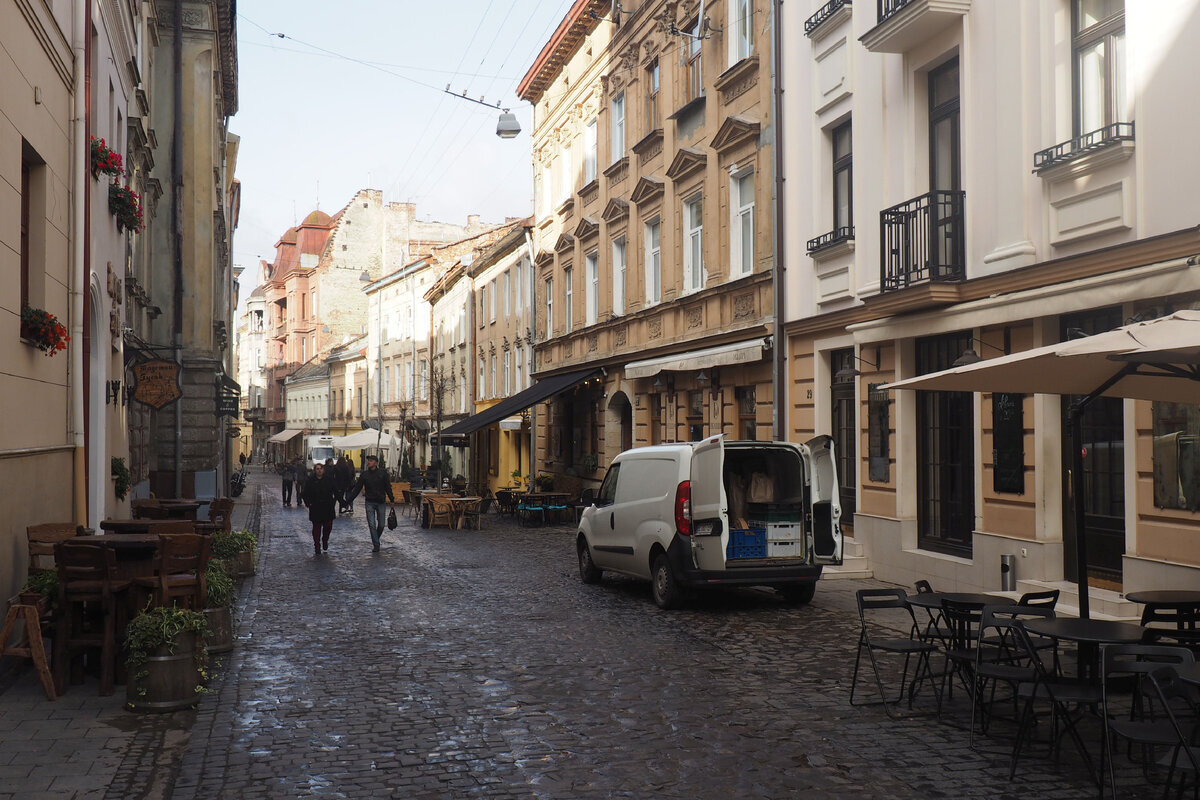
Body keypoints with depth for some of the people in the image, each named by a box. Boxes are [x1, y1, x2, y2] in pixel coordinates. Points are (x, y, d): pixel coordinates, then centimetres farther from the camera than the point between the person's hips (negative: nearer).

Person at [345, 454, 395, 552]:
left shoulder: (382, 474, -3)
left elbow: (388, 488, 0)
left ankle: (376, 540, 29)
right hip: (370, 502, 0)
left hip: (380, 502, 0)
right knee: (372, 525, -5)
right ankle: (376, 545, 0)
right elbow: (357, 488, 4)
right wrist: (348, 500, 0)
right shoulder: (364, 474, 1)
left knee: (381, 525, 5)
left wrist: (392, 500, -6)